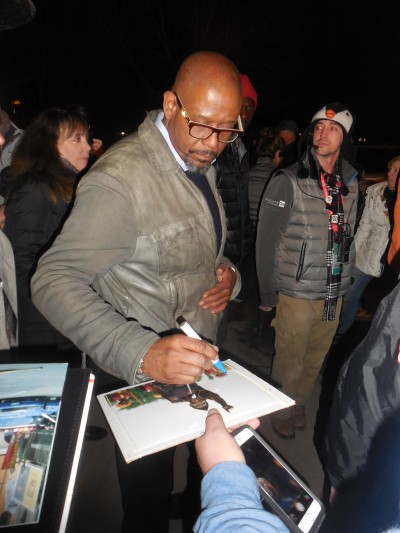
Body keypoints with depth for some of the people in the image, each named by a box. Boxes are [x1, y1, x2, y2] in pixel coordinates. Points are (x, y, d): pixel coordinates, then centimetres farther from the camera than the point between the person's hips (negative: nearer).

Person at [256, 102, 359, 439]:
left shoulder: (350, 185, 5)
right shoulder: (289, 182, -11)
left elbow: (349, 238, 11)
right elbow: (266, 241, -11)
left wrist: (346, 281, 10)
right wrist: (268, 295, -10)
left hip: (334, 296, 5)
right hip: (297, 295, -5)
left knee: (315, 360, 18)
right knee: (290, 362, 10)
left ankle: (299, 404, 43)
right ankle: (282, 411, 36)